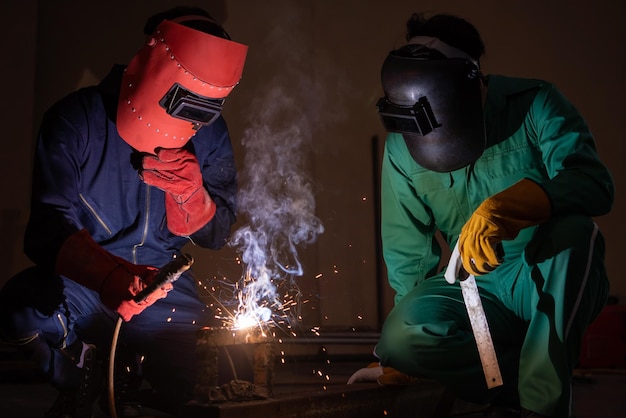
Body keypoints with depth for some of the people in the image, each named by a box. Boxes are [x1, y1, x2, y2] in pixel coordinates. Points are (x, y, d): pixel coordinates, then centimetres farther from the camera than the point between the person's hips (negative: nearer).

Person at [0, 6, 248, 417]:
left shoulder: (209, 133, -5)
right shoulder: (77, 120, -14)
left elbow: (214, 235, -1)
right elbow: (49, 225, -21)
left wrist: (189, 191, -25)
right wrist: (108, 275, -42)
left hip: (161, 283, 2)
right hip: (81, 283, -1)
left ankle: (132, 372, 21)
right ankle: (80, 381, 0)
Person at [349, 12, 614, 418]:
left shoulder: (533, 105, -12)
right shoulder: (402, 150, -5)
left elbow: (594, 182, -27)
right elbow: (408, 255, 2)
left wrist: (502, 207, -45)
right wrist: (398, 361, 7)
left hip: (558, 285, -1)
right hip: (474, 290, 2)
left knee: (573, 228, -35)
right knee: (403, 333, -28)